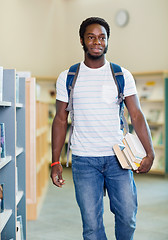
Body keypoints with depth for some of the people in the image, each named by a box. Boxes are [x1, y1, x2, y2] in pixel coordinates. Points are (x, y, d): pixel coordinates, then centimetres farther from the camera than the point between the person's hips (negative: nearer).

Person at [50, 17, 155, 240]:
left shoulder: (122, 75, 3)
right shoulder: (67, 77, 4)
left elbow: (136, 115, 1)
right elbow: (60, 120, 7)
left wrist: (150, 152, -11)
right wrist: (55, 161, 2)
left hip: (118, 157, 1)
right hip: (84, 160, 0)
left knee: (128, 216, 4)